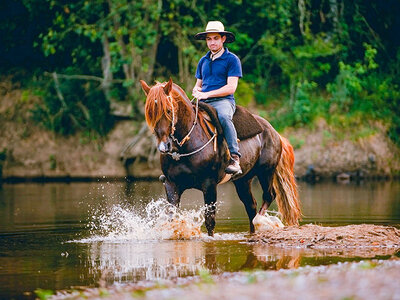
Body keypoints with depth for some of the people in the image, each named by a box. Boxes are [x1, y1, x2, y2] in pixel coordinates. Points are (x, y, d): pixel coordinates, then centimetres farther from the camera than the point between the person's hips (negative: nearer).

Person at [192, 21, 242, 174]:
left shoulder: (232, 60, 2)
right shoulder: (203, 61, 22)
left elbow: (231, 87, -7)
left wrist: (206, 94, -14)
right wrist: (196, 90, 5)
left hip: (223, 100, -6)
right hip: (203, 103, 6)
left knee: (223, 116, -40)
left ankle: (234, 158, -38)